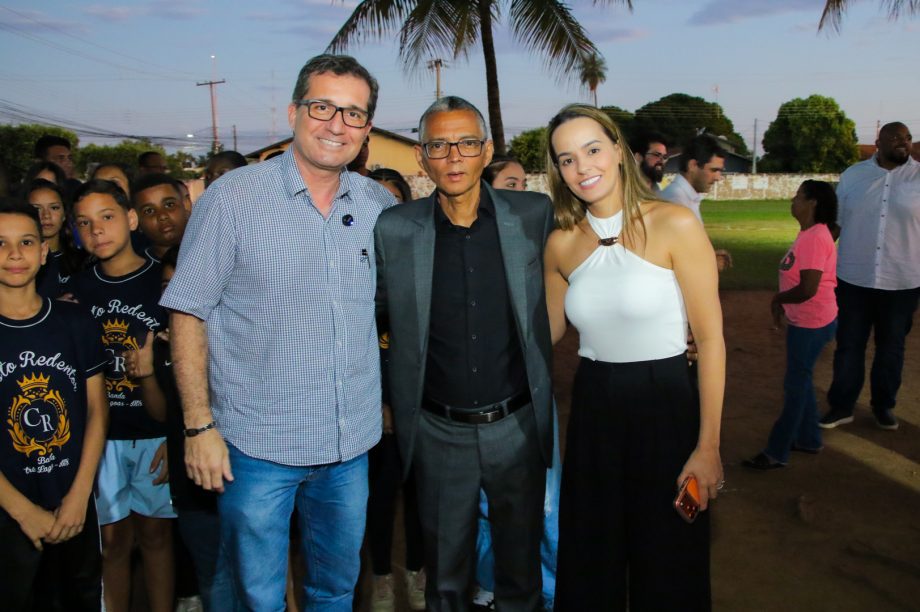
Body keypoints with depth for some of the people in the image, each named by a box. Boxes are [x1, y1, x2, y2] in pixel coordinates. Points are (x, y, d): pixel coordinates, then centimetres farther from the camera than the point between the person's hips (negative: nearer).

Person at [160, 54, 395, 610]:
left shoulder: (380, 204, 2)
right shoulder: (233, 198, -10)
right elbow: (189, 314, -8)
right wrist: (199, 425, -11)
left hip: (351, 443, 4)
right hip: (258, 445, -4)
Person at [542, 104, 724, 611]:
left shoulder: (674, 226, -12)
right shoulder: (561, 244, 2)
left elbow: (710, 339, -11)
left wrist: (708, 445, -13)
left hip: (664, 404, -4)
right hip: (593, 407, 4)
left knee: (667, 568, 12)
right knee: (589, 563, 17)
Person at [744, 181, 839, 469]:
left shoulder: (814, 238, -23)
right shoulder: (809, 234, 8)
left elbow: (807, 289, -27)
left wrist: (777, 299, -12)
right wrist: (781, 302, 5)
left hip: (812, 324, -10)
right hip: (805, 321, 10)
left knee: (795, 384, 0)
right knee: (800, 380, 19)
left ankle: (777, 452, 10)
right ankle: (808, 439, 34)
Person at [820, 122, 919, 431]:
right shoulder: (853, 175, 1)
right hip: (853, 279, 1)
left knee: (891, 347, 14)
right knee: (848, 345, 9)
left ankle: (883, 405, 30)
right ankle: (841, 406, 21)